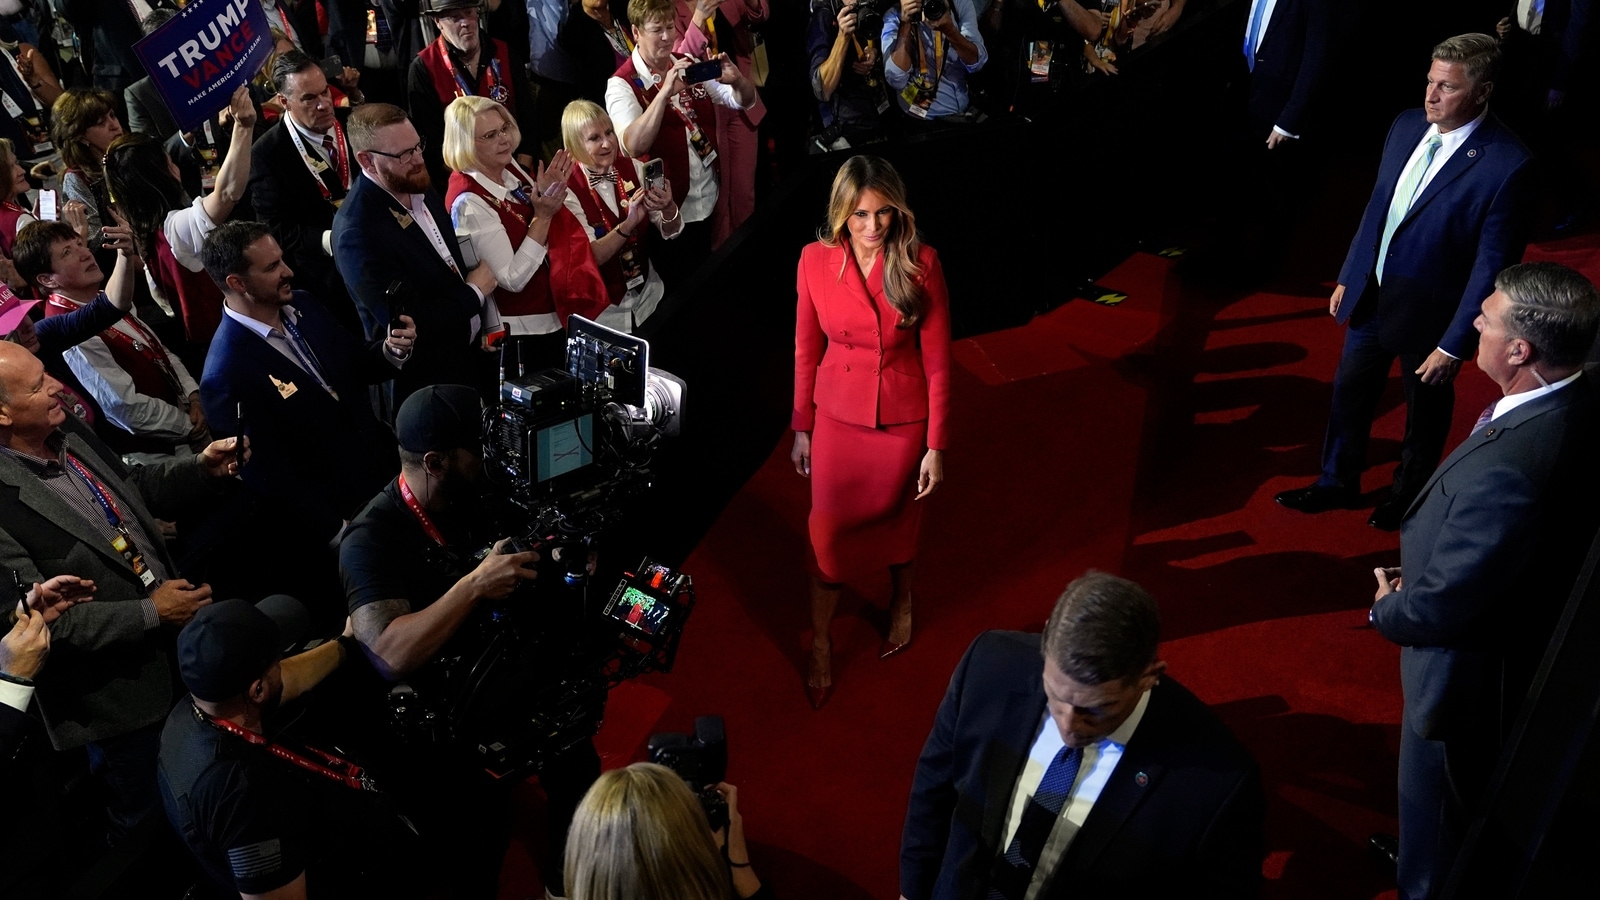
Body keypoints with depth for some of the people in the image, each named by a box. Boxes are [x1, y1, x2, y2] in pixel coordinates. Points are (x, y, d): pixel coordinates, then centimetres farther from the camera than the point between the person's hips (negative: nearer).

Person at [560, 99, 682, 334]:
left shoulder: (633, 168, -4)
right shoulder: (568, 188, -16)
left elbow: (671, 232, -6)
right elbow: (591, 257, -21)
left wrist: (668, 208, -28)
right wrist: (629, 223, -36)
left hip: (648, 293, 4)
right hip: (603, 307, -4)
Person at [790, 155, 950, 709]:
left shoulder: (920, 263, -16)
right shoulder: (816, 260, -11)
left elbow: (937, 361, -11)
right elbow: (806, 351, -1)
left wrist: (936, 446, -10)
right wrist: (801, 428, 4)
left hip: (903, 418, -1)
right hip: (837, 416, 1)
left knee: (897, 519, 20)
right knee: (828, 531, 6)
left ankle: (901, 599, 51)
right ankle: (820, 642, 27)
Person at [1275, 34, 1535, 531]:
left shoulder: (1506, 165, -25)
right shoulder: (1407, 126, -6)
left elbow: (1491, 265, -20)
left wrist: (1453, 344, -17)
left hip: (1429, 313, -5)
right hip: (1371, 296, 6)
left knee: (1425, 411, 18)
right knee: (1349, 392, 19)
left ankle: (1409, 496, 43)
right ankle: (1337, 483, 41)